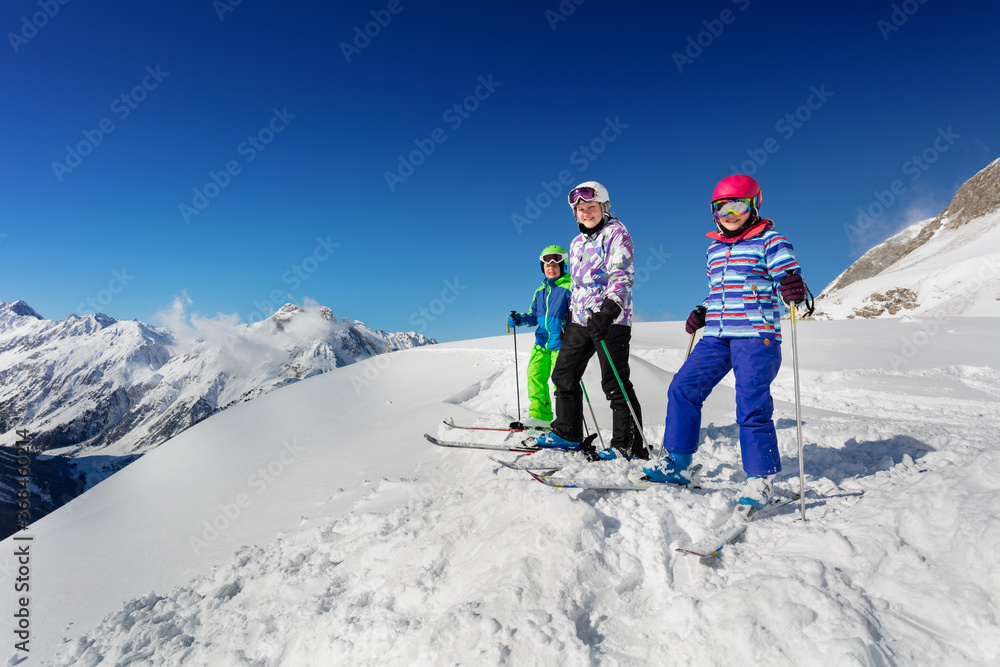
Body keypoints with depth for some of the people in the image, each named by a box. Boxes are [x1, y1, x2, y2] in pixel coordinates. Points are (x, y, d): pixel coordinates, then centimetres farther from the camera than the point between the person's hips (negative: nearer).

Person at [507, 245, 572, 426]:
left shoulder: (569, 287, -2)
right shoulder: (540, 292, 18)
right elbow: (533, 317, 19)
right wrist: (518, 319, 2)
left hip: (561, 342, -6)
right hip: (542, 341, 6)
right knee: (535, 374, -1)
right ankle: (541, 414, 9)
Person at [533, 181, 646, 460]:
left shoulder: (617, 234, -4)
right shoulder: (577, 243, 19)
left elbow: (621, 275, -17)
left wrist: (609, 309, -31)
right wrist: (568, 317, 23)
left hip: (610, 320, -8)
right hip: (580, 320, 8)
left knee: (615, 384, -7)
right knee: (564, 375, 10)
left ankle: (628, 445, 3)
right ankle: (567, 434, 23)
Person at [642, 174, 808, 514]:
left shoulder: (769, 240, 1)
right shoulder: (714, 247, 19)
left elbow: (787, 274, -9)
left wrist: (794, 287, -31)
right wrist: (702, 313, 11)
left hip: (756, 335, -6)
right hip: (716, 336, 6)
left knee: (751, 405, -11)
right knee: (683, 388, -1)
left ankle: (760, 479, 4)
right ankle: (677, 462, 10)